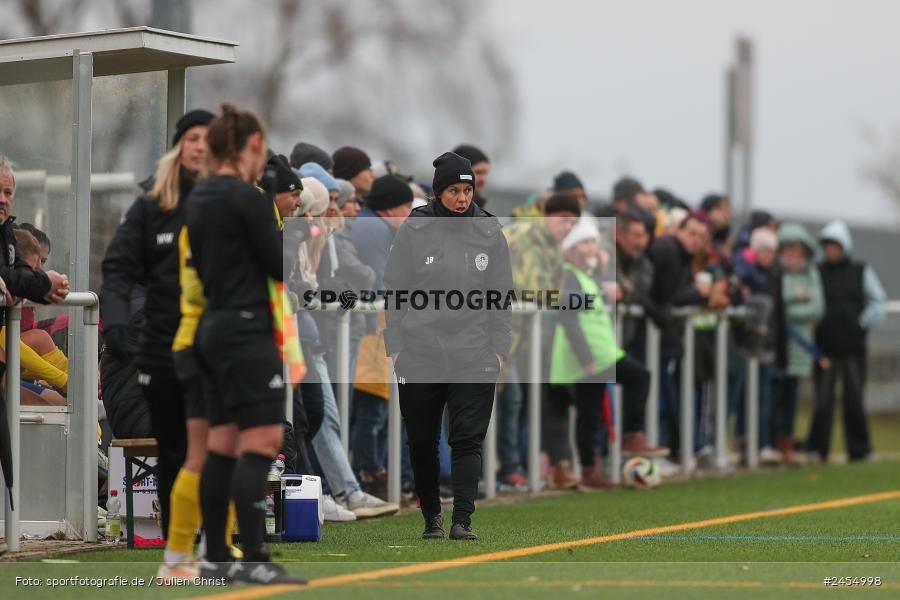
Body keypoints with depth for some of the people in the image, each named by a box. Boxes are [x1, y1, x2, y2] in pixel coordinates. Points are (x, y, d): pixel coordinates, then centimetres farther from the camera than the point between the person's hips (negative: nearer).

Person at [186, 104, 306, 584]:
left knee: (222, 445, 10)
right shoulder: (247, 198, -14)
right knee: (262, 441, -9)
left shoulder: (199, 198, 12)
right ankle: (252, 559, -13)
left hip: (213, 328, 9)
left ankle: (215, 557, 12)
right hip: (247, 329, -9)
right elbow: (280, 267, -10)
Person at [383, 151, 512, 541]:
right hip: (419, 357, 0)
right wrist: (395, 346, -1)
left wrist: (499, 348, 2)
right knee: (421, 442, 7)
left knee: (468, 438, -8)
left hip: (474, 358, 0)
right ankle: (432, 516, 22)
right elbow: (394, 290, 3)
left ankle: (462, 520, -10)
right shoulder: (414, 229, 0)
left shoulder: (490, 232, 4)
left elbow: (501, 296, 8)